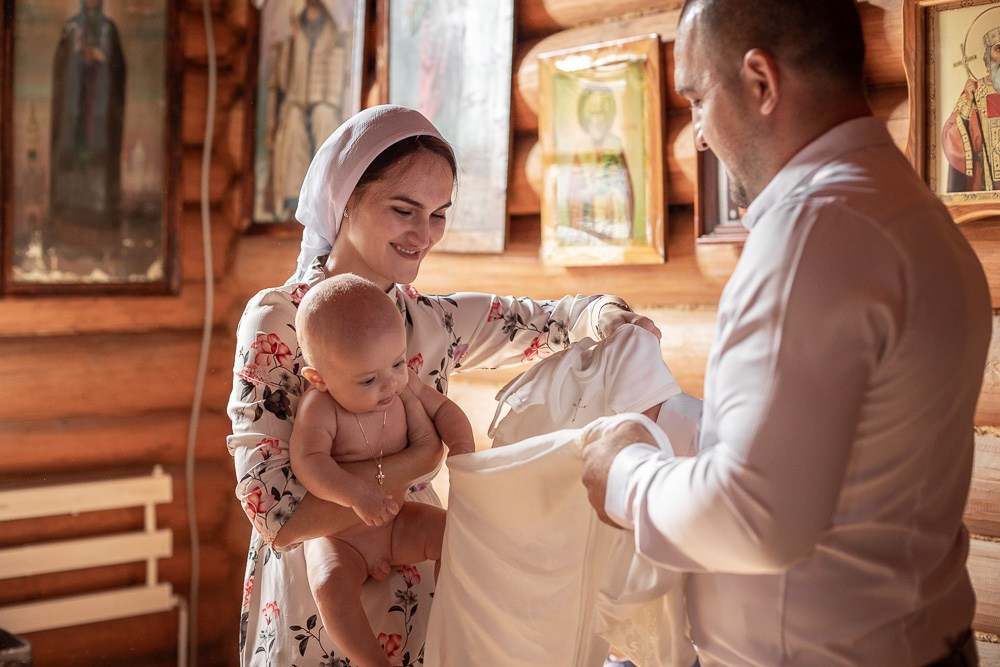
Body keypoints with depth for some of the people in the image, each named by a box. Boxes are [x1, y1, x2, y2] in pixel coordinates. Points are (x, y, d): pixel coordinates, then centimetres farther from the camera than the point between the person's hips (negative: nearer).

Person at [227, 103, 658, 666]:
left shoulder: (438, 321, -2)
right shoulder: (277, 322, -16)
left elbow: (556, 319, 9)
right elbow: (278, 515, -24)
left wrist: (607, 315, -13)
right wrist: (421, 457, -19)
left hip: (421, 608, 5)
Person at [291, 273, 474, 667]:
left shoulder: (402, 386, -8)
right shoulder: (318, 407, -25)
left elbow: (443, 409, 5)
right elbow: (307, 461, -37)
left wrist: (462, 446, -14)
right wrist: (357, 495, -50)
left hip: (396, 522, 5)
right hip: (336, 537, -5)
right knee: (332, 584, -32)